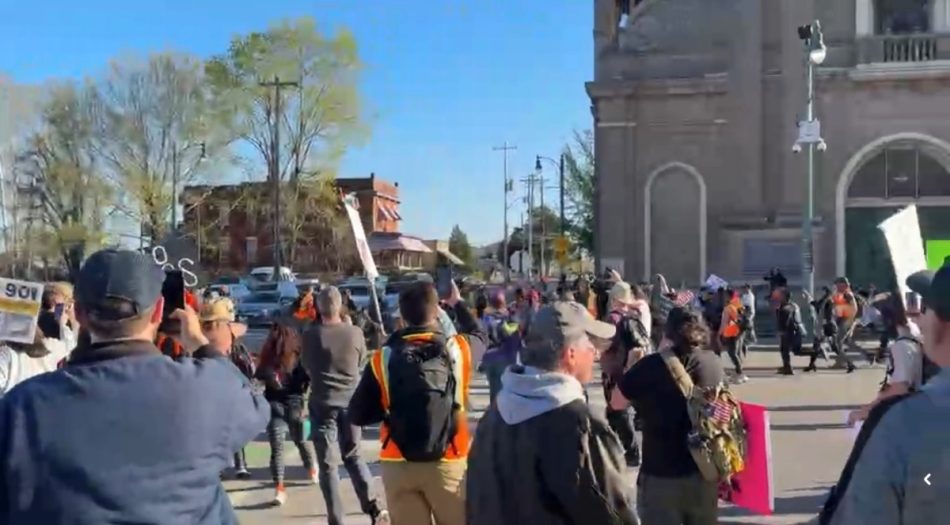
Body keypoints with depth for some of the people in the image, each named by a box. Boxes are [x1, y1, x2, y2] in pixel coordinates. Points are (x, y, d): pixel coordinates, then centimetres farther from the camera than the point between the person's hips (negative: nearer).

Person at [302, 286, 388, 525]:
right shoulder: (355, 333, -6)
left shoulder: (310, 335, -10)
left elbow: (307, 367, 6)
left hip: (323, 402, -2)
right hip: (350, 400, 2)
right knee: (353, 456, 19)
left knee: (328, 464, 5)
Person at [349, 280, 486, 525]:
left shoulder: (383, 358, -5)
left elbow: (358, 415, -1)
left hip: (398, 465, 1)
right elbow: (480, 336, 21)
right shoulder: (457, 348, -4)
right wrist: (458, 303, 33)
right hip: (447, 463, -1)